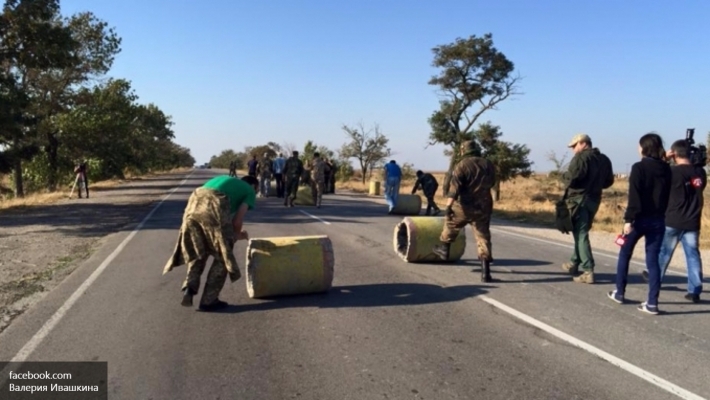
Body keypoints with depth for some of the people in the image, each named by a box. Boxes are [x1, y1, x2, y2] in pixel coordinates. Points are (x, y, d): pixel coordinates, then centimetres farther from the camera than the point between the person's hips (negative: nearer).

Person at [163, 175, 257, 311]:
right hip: (213, 206, -6)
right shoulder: (250, 191, 22)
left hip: (194, 203, 6)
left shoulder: (226, 179, 40)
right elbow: (237, 220, 9)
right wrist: (237, 235, 30)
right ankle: (208, 301, 10)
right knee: (222, 257, 10)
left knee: (196, 251, 24)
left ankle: (189, 288, 8)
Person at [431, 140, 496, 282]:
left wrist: (448, 206, -25)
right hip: (483, 207, 3)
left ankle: (444, 249, 39)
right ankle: (485, 272, -2)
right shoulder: (488, 164, 5)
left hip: (465, 207, -3)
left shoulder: (461, 166, -9)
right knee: (483, 238, 3)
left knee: (450, 224, 25)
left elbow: (455, 188, -20)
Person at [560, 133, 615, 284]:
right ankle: (574, 263, 30)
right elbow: (609, 181, 14)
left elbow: (572, 178, -21)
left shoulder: (581, 157, -11)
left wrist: (564, 176, -1)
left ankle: (588, 271, -8)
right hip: (594, 200, 8)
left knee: (581, 234, -5)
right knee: (582, 232, 19)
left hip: (579, 199, -8)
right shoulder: (604, 159, 13)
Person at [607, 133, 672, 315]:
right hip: (658, 220, 5)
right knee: (653, 260, 6)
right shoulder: (667, 169, 7)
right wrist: (661, 214, 14)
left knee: (624, 255, 14)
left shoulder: (639, 167, -11)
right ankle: (652, 303, 3)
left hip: (640, 218, -4)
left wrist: (628, 219, -17)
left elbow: (634, 197, -17)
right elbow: (668, 195, 10)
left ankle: (619, 293, 23)